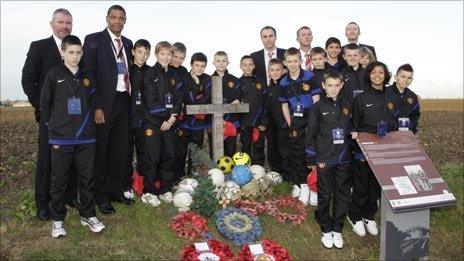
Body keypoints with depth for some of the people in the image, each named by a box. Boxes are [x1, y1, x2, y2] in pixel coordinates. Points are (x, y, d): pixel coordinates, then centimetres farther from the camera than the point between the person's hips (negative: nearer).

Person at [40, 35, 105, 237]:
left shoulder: (88, 77, 8)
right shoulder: (54, 75, -2)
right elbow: (45, 105, 3)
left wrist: (87, 125, 9)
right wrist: (54, 128, 4)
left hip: (86, 137, 3)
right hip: (61, 138, -3)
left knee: (87, 178, 8)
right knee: (59, 180, 6)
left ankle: (88, 215, 22)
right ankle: (57, 219, 20)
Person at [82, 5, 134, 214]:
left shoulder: (128, 44, 14)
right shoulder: (93, 40, -4)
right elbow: (89, 75, -10)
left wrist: (131, 96, 6)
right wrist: (97, 107, -16)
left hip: (123, 102, 6)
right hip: (104, 103, -5)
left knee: (120, 150, 12)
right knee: (101, 152, 4)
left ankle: (116, 190, 27)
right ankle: (101, 196, 17)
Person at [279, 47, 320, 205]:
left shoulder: (309, 77, -6)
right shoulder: (284, 83, 5)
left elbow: (316, 101, -6)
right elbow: (285, 106, 10)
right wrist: (291, 125, 4)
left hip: (310, 120, -3)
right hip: (295, 122, 3)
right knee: (296, 153, 8)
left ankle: (304, 184, 7)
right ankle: (298, 183, 19)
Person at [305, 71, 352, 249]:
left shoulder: (346, 107, 6)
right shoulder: (318, 108, -5)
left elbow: (351, 131, 14)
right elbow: (310, 134, -4)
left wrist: (353, 153, 9)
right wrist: (314, 159, -7)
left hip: (344, 159, 4)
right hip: (325, 159, -3)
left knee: (342, 194, 9)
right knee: (325, 195, 5)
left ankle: (337, 229, 24)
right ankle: (326, 230, 21)